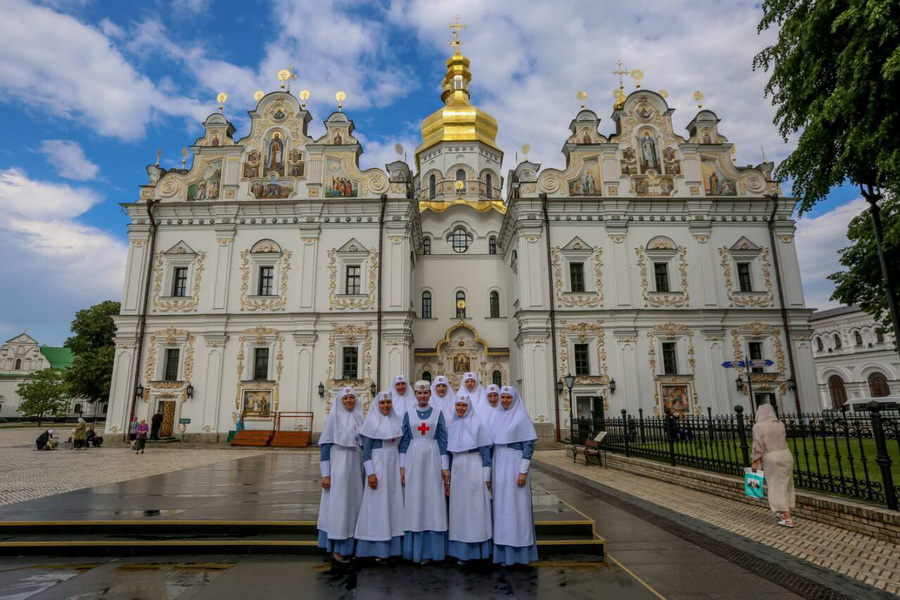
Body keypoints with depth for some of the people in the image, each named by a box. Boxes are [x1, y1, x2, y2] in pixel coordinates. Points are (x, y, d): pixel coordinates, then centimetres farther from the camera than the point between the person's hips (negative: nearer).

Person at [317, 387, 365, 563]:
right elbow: (325, 445, -8)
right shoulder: (334, 417, -6)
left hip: (355, 467, 5)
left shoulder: (359, 418, 9)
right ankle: (336, 548, 12)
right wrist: (325, 474, -13)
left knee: (353, 504, 10)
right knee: (338, 504, 0)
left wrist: (365, 470, 13)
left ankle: (349, 545, 24)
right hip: (338, 466, -5)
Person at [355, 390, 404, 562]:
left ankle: (393, 546, 18)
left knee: (394, 504, 8)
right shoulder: (371, 422, -5)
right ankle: (377, 549, 9)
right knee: (378, 504, 0)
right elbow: (365, 450, -8)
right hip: (378, 465, -5)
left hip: (395, 465, 5)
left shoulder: (397, 421, 9)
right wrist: (370, 473, -15)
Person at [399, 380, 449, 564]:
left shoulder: (438, 413, 4)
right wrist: (402, 466, 1)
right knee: (413, 501, 4)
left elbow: (443, 440, 3)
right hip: (413, 459, 1)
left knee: (432, 501, 1)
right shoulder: (409, 414, 7)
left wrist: (445, 466, -2)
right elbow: (404, 441, 7)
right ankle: (414, 548, 17)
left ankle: (428, 550, 12)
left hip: (433, 459, -1)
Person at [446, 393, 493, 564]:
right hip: (457, 470, 5)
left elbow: (485, 451, -5)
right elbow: (449, 453, 14)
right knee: (459, 509, 7)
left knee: (475, 509, 0)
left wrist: (487, 477, -9)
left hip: (474, 470, -5)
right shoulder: (452, 426, 11)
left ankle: (477, 550, 10)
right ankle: (462, 551, 17)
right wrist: (448, 479, 13)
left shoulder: (477, 423, -3)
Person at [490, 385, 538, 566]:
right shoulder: (497, 417, 10)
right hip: (498, 465, 6)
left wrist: (523, 471, -15)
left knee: (515, 506, 0)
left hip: (514, 465, -5)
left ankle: (518, 552, 12)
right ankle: (503, 551, 20)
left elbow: (529, 445, -9)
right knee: (501, 506, 10)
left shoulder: (521, 417, -5)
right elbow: (493, 444, 13)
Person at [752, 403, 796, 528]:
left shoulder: (758, 426, -10)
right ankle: (784, 512, 28)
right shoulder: (780, 424, 5)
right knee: (786, 485, 16)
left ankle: (787, 518, 0)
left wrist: (755, 462, -5)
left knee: (776, 486, 2)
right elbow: (784, 440, 12)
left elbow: (758, 446, -12)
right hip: (786, 454, 6)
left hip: (771, 458, -6)